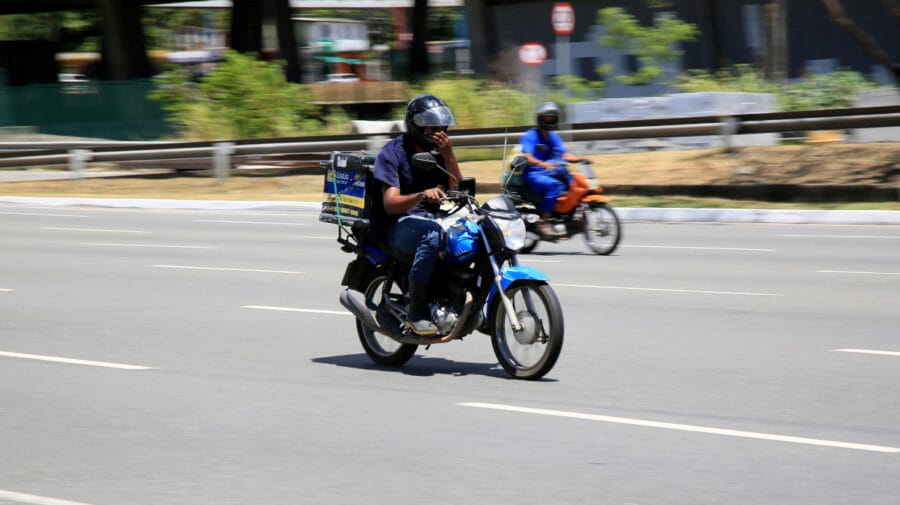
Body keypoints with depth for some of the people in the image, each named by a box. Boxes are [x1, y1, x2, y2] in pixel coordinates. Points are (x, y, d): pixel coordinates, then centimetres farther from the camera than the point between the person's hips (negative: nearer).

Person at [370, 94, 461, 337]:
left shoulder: (438, 153, 13)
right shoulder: (393, 153, -6)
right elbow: (391, 204, -16)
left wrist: (449, 157, -9)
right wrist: (422, 196, -34)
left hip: (433, 218, 6)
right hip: (399, 224, -6)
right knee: (432, 233, -40)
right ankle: (416, 314, -37)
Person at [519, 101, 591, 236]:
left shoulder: (554, 137, 19)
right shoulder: (530, 136, -5)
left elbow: (564, 155, 13)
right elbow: (527, 158, -19)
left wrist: (580, 159, -6)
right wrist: (542, 164, -37)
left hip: (554, 173, 8)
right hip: (533, 174, -8)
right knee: (554, 185, -36)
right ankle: (543, 223, -35)